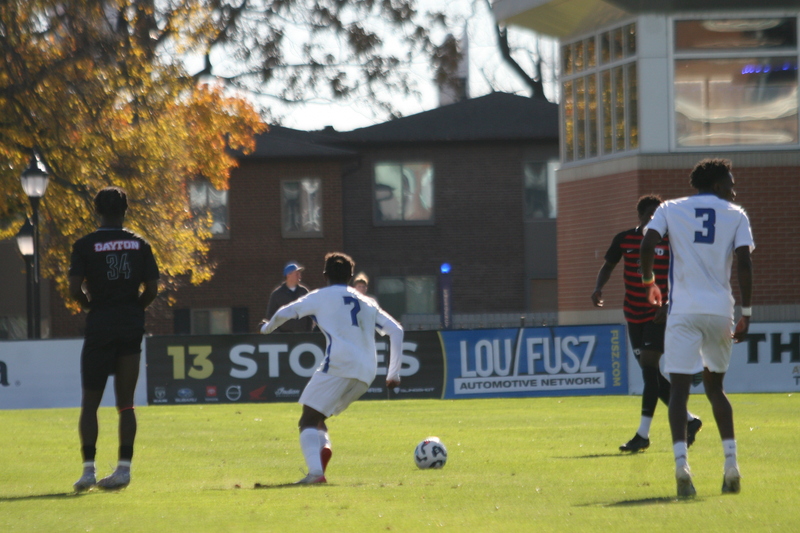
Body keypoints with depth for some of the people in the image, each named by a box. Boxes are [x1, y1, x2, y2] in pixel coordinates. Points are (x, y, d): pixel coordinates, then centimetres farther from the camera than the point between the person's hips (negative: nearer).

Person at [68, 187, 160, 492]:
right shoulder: (139, 245, 4)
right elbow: (152, 290, 1)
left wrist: (91, 304, 10)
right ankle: (124, 467, 1)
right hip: (131, 326, 2)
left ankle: (88, 469, -3)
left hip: (99, 327, -2)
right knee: (125, 403, 6)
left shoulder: (85, 246, -3)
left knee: (90, 403, 4)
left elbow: (75, 290, -10)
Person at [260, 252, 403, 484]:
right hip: (366, 375, 6)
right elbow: (396, 330, 18)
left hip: (338, 366, -6)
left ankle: (315, 471, -31)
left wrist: (268, 327, 36)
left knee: (308, 420, -6)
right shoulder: (367, 302, 24)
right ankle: (324, 446, -12)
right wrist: (394, 373, 20)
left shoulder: (320, 297, 11)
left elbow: (284, 313, 14)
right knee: (318, 418, 20)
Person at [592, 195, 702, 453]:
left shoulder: (671, 242, -5)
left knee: (648, 364, -15)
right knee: (650, 373, 5)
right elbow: (608, 266, 17)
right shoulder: (624, 239, 4)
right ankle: (689, 421, 19)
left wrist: (669, 306, -15)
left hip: (659, 315, -5)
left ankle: (643, 434, -13)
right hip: (634, 314, 5)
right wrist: (598, 287, -3)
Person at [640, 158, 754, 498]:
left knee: (679, 388, -4)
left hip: (684, 309, -1)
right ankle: (731, 464, 10)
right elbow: (744, 263, -3)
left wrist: (648, 282, 11)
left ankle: (681, 463, -24)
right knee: (715, 387, 18)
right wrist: (746, 314, -2)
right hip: (720, 310, 1)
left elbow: (647, 244, -7)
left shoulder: (670, 209, 8)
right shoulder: (735, 215, 7)